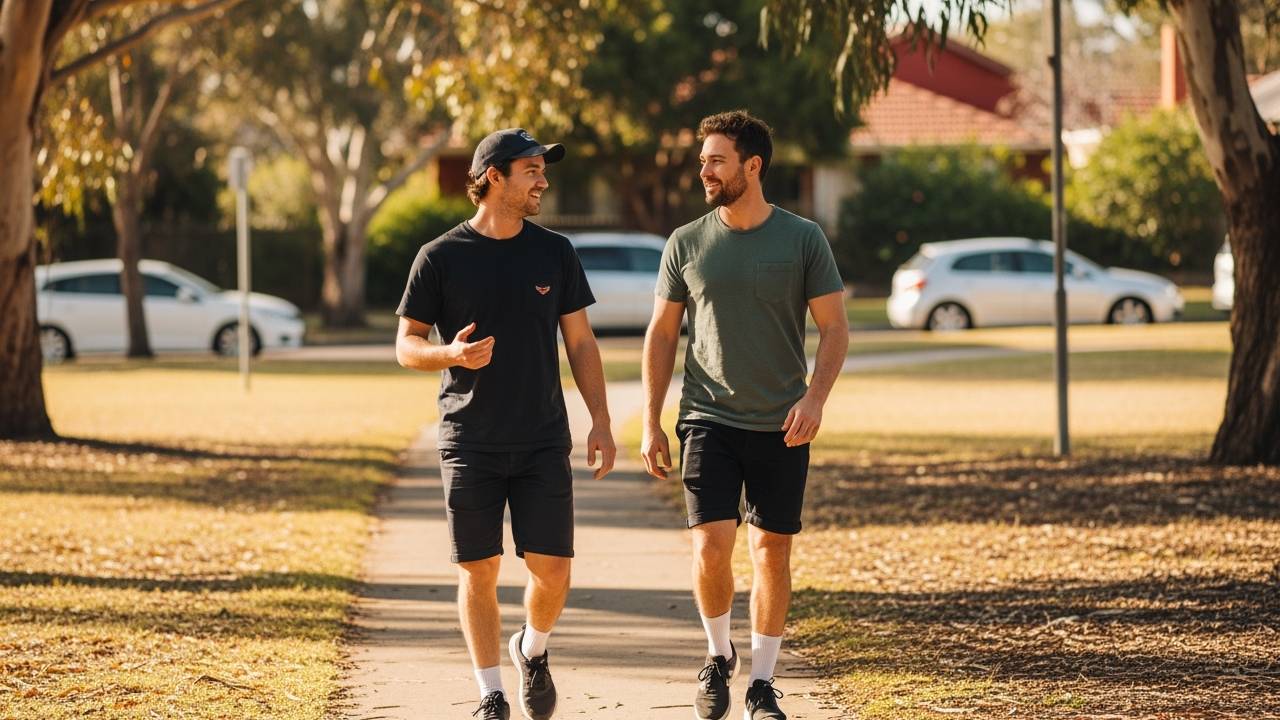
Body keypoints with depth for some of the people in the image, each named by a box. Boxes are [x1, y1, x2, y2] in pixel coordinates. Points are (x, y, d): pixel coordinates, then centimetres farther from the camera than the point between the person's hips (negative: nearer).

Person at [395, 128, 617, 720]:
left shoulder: (555, 254, 6)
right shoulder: (440, 258, -1)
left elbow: (580, 343, 10)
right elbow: (406, 345, 3)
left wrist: (600, 421, 3)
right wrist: (451, 353, -19)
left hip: (543, 442, 2)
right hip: (470, 443, -2)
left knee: (552, 568, -4)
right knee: (479, 570, 0)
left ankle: (532, 651, 26)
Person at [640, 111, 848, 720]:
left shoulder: (803, 239, -1)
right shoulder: (686, 243, 3)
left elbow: (834, 328, 1)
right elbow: (661, 335, 9)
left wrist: (815, 397, -15)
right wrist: (650, 423, 4)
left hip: (781, 425, 0)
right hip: (708, 419, 0)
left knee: (772, 550, 4)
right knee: (711, 544, -12)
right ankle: (718, 655, 13)